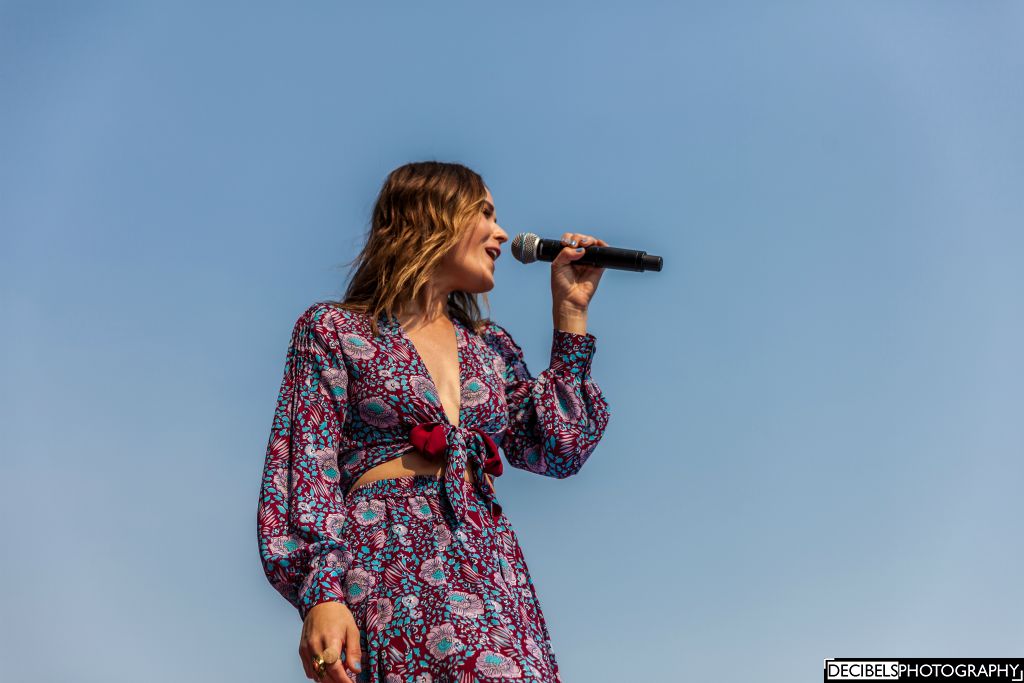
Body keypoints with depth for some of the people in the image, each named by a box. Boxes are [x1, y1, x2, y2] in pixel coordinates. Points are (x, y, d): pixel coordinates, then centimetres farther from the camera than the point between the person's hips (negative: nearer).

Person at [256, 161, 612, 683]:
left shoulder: (489, 345, 22)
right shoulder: (332, 330, 7)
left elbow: (560, 450, 14)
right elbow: (308, 468, -2)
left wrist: (570, 312, 18)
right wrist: (321, 592, -17)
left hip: (492, 563, 5)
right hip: (387, 562, -4)